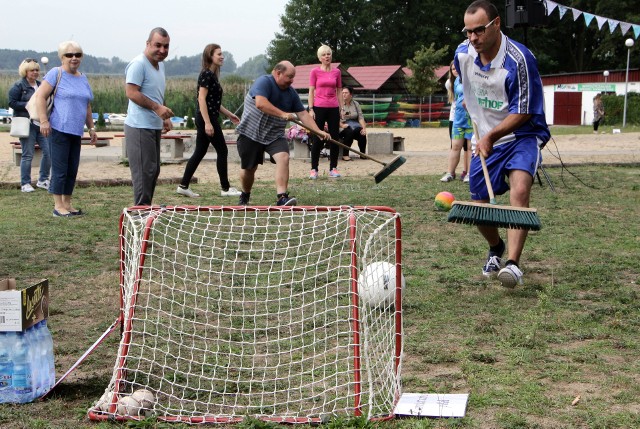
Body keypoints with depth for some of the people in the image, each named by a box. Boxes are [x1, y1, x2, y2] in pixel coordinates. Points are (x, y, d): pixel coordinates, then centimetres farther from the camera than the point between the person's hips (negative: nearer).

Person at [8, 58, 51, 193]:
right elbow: (12, 102, -7)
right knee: (27, 155, -4)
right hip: (27, 125, -6)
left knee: (48, 151, 0)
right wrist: (27, 105, -16)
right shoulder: (19, 86, -2)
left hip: (42, 124, 6)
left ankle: (43, 180, 14)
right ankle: (25, 183, 6)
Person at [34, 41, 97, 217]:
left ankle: (67, 204, 19)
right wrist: (43, 121, -16)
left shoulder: (83, 79, 17)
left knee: (72, 170, 9)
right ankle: (58, 206, 3)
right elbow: (40, 96, -8)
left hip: (76, 132, 7)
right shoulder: (56, 74, -4)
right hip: (59, 129, -7)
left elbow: (87, 107, 24)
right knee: (60, 170, -4)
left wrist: (91, 127, 21)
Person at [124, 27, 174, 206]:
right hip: (140, 127, -10)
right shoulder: (138, 64, -13)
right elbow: (131, 92, -21)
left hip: (154, 126, 10)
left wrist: (164, 117, 16)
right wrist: (157, 107, -24)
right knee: (144, 171, -8)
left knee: (153, 170, 15)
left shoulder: (160, 64, 17)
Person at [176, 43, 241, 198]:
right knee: (222, 151, -2)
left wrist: (229, 115, 26)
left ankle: (183, 186, 11)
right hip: (207, 118, -10)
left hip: (204, 119, 10)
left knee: (199, 153, 10)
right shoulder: (207, 74, -13)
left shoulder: (212, 75, 16)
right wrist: (208, 123, -25)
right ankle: (225, 188, 5)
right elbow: (202, 98, -20)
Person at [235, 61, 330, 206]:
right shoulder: (264, 82, -15)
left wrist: (318, 131, -3)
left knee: (283, 157, -22)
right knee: (249, 168, 5)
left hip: (275, 135, 5)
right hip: (251, 133, -5)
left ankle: (282, 197, -29)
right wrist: (283, 114, -35)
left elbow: (303, 114, 8)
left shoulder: (291, 92, 8)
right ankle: (245, 197, 33)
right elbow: (260, 103, -32)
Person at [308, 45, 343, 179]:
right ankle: (314, 169, 3)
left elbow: (339, 91, 12)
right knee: (318, 140, -2)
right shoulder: (315, 72, 0)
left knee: (334, 138, 3)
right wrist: (311, 109, -7)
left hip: (333, 108, 3)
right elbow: (311, 91, -1)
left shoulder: (337, 72, 8)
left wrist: (341, 109, 7)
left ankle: (333, 168, 10)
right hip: (319, 108, -3)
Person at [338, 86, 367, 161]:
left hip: (354, 124, 3)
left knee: (362, 133, -28)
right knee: (349, 132, -36)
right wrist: (342, 125, -24)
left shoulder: (356, 104, 15)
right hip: (343, 127, -3)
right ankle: (345, 155, -29)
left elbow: (361, 117, 7)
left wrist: (364, 128, -9)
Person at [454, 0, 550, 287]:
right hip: (485, 140, 6)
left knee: (519, 190, -31)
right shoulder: (462, 54, -4)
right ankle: (496, 250, 37)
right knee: (479, 208, 6)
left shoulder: (519, 59, -23)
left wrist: (491, 136, -25)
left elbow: (523, 113, -20)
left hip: (522, 136, -5)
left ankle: (513, 264, -34)